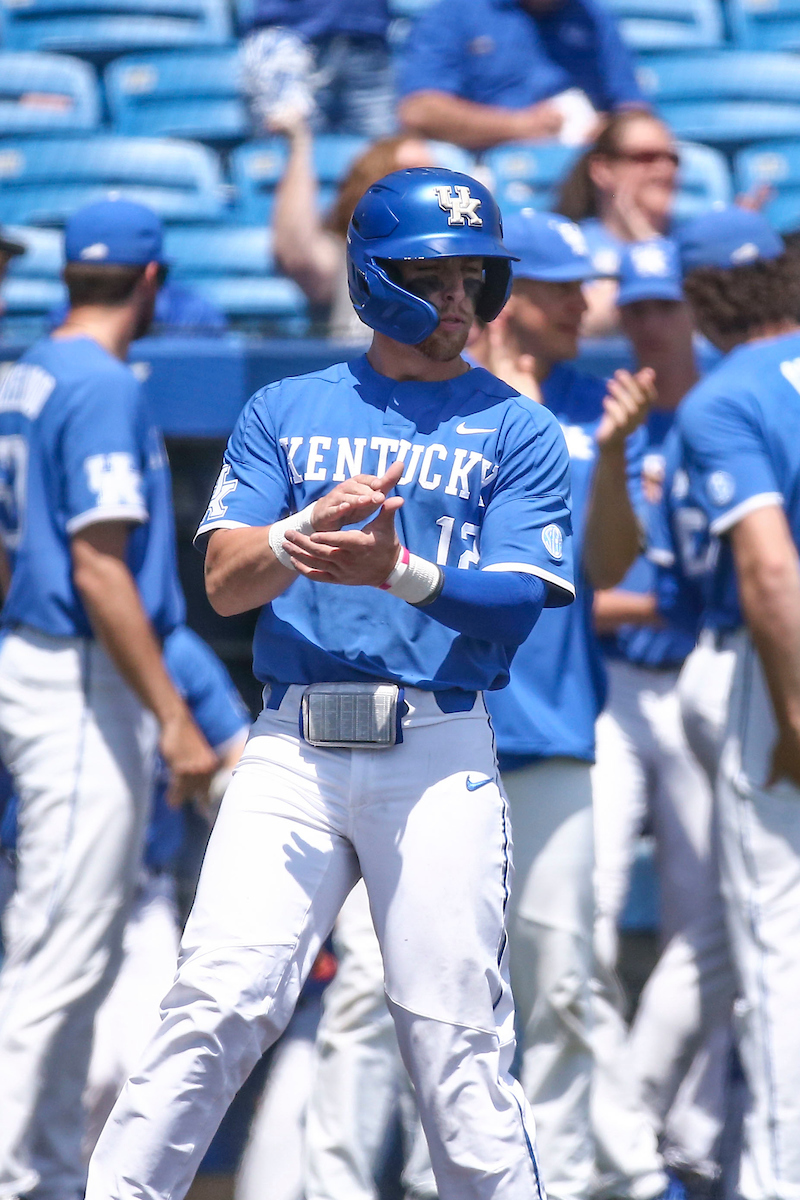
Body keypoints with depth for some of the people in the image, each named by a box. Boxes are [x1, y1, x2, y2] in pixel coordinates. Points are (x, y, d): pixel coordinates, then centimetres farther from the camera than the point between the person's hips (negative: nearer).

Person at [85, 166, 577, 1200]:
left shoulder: (517, 433, 9)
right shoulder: (284, 413, 15)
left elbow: (514, 606, -3)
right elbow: (223, 584, 4)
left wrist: (397, 571, -22)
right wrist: (305, 531, -17)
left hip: (439, 755, -1)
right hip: (294, 751, 1)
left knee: (459, 1052, -6)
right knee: (214, 1008, -12)